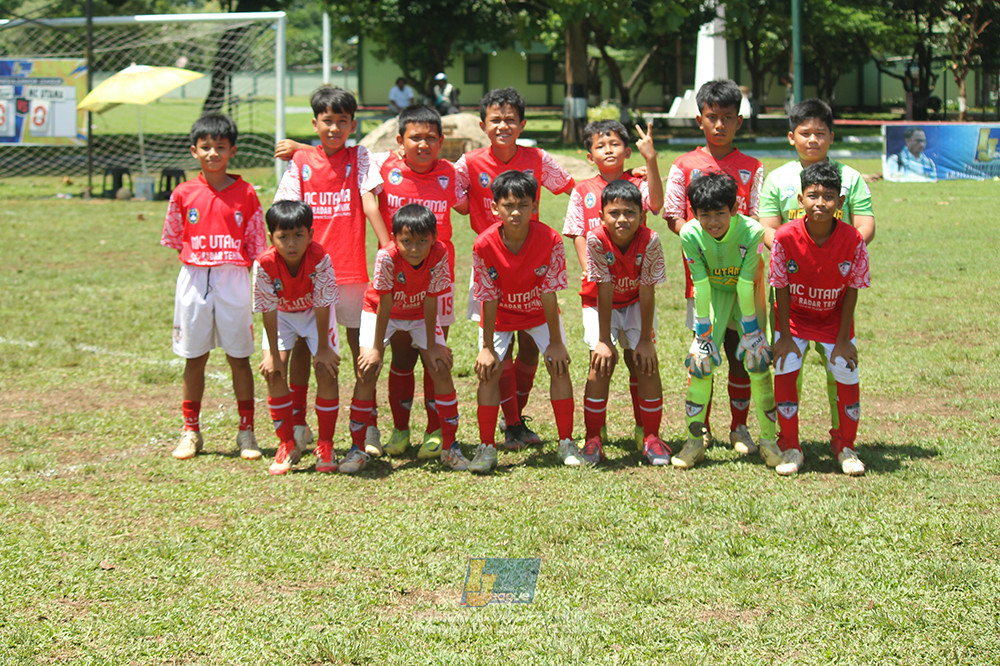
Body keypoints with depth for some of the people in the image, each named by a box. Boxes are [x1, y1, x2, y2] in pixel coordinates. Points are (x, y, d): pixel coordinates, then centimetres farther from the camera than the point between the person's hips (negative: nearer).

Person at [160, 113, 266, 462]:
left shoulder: (245, 194, -1)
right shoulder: (184, 194, 3)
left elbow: (256, 246, 3)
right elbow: (174, 239, 11)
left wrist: (233, 271, -5)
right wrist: (197, 266, 3)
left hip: (234, 279, -1)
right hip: (194, 278, 1)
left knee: (239, 357, 3)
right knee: (194, 357, 8)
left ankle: (246, 432, 11)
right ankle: (191, 431, 18)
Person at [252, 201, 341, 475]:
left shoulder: (320, 259, -33)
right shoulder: (265, 264, -30)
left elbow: (323, 305, -25)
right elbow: (268, 310, -21)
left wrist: (323, 348, -19)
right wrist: (273, 354, -17)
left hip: (314, 313, -1)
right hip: (282, 314, 1)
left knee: (327, 370, -13)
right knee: (274, 373, -13)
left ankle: (325, 447, -1)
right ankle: (287, 446, 0)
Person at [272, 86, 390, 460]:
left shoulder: (359, 158, 3)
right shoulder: (301, 160, 4)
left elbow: (370, 204, -4)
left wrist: (388, 249, -12)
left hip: (351, 267, -1)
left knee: (360, 344, 4)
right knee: (302, 344, 4)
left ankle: (368, 426, 13)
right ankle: (297, 425, 12)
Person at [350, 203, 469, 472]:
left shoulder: (439, 255, -29)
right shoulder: (387, 257, -34)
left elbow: (430, 301, -21)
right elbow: (385, 303, -26)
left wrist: (431, 346, -16)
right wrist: (376, 348, -21)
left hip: (419, 314, 2)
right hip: (380, 311, -2)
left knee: (441, 367, -10)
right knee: (368, 368, -16)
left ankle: (449, 447, -1)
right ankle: (358, 447, -7)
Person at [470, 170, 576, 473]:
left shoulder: (550, 240, -27)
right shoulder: (484, 245, -27)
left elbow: (549, 294, -21)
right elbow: (489, 298, -19)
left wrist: (555, 342, -16)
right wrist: (487, 347, -16)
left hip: (539, 312, 0)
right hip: (500, 315, 0)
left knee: (559, 365, -11)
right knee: (489, 371, -13)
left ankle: (567, 443, 0)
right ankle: (486, 448, -5)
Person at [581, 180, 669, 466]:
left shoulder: (649, 241, -26)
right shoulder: (596, 240, -28)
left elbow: (647, 292, -21)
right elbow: (605, 291, -25)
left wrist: (645, 340, -19)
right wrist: (604, 340, -24)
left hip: (636, 304, 1)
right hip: (602, 305, -1)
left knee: (645, 362, -12)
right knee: (602, 363, -16)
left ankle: (651, 437, 1)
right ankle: (593, 438, -5)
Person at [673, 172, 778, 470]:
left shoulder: (752, 231, -30)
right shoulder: (690, 234, -24)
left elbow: (746, 285, -26)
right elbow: (701, 286, -19)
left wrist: (751, 330, -21)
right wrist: (703, 333, -17)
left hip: (746, 296, -1)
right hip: (713, 294, 1)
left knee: (757, 358, -12)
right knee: (700, 359, -10)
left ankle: (769, 439, 1)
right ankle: (695, 441, 3)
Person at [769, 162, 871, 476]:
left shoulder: (853, 240, -22)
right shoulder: (786, 237, -23)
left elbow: (851, 291, -12)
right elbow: (782, 288, -12)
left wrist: (843, 340, -10)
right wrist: (784, 336, -10)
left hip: (834, 318, 0)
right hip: (794, 317, 0)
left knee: (847, 376, -5)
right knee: (784, 371, -12)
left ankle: (845, 446, 18)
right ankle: (790, 449, 5)